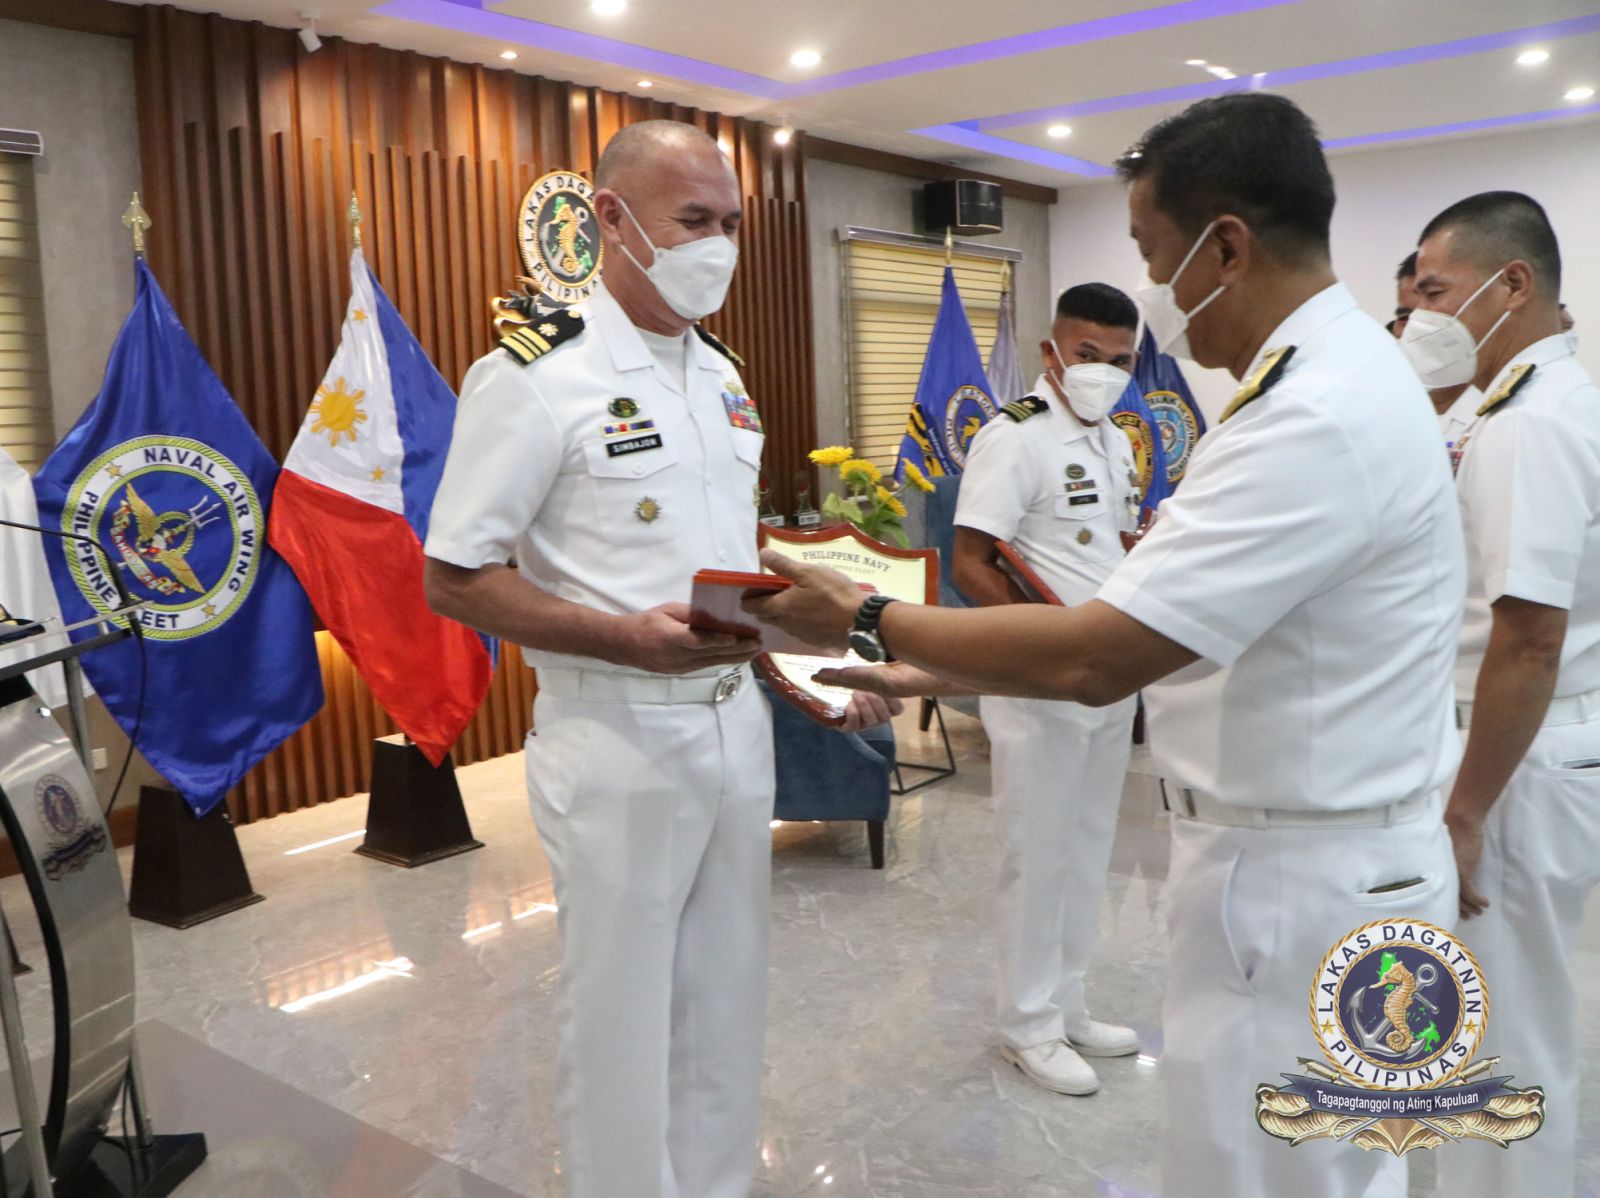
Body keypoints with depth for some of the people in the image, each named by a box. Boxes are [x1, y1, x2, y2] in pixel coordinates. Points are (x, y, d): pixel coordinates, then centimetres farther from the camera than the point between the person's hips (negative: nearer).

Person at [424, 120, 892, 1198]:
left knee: (726, 996, 18)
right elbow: (456, 581, -13)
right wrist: (629, 641, -25)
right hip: (617, 742, -7)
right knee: (623, 1014, 8)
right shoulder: (534, 377, -13)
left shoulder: (722, 375, 11)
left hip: (737, 726, 7)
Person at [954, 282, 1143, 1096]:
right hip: (1038, 686, -8)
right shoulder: (1015, 436, -13)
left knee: (1088, 849, 16)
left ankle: (1066, 1005, 32)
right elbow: (969, 563, -19)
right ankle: (1029, 1026, 19)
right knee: (1038, 855, 3)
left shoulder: (1117, 445, 12)